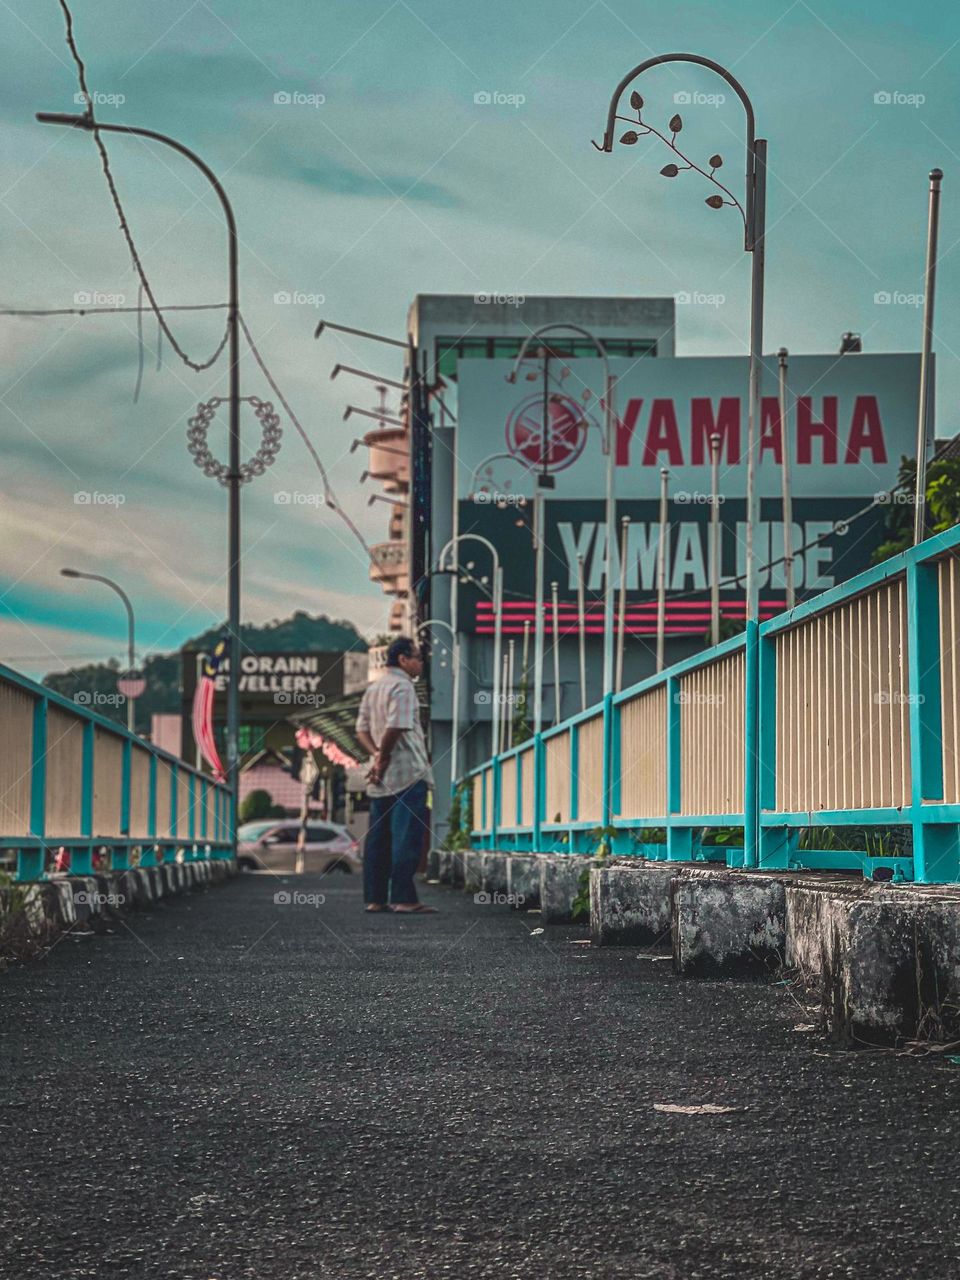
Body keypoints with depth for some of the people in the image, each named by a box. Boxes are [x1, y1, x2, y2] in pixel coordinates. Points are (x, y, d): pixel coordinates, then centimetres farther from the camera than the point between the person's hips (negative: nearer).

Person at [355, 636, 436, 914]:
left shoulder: (373, 688, 16)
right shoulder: (402, 686, -11)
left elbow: (362, 729, 12)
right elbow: (396, 728, -22)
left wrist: (377, 755, -1)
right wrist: (383, 759, -11)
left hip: (382, 777, 9)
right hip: (408, 773, -9)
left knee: (378, 837, 9)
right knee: (407, 837, -8)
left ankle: (375, 898, 10)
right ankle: (403, 898, -12)